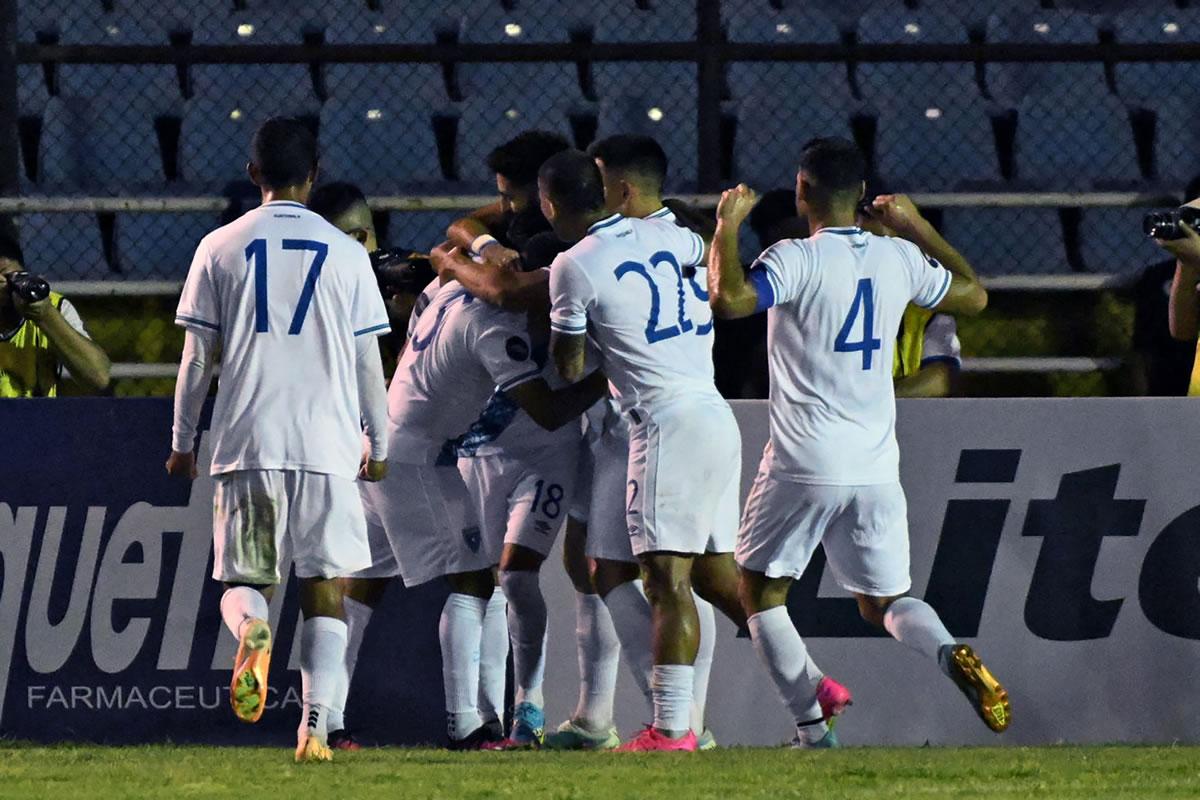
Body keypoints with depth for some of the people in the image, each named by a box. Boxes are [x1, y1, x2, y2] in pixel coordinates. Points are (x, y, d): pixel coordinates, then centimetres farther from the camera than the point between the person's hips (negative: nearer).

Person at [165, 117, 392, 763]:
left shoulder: (220, 249, 4)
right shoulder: (346, 253, 5)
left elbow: (197, 357, 5)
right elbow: (367, 363, 7)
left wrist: (182, 442, 15)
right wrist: (378, 445, 18)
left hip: (245, 443, 0)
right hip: (328, 443, 0)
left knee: (243, 582, 9)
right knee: (325, 592, 5)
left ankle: (251, 629, -26)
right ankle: (316, 726, -7)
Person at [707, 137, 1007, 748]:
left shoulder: (796, 259, -11)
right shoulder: (899, 259, 6)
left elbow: (728, 298, -27)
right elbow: (974, 296, 22)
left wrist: (727, 227, -11)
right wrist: (919, 227, 31)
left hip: (803, 467, -5)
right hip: (876, 466, 5)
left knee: (761, 592, 12)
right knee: (884, 600, 15)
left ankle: (812, 730, 1)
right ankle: (952, 656, -18)